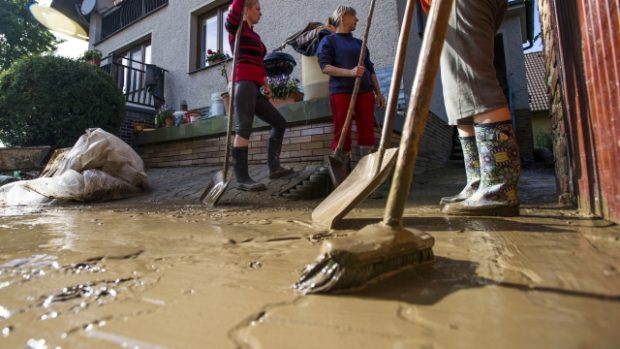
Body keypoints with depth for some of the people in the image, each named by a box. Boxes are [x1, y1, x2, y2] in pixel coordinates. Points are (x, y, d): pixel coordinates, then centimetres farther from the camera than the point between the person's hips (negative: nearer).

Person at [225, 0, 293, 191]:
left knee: (279, 122, 8)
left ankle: (274, 167, 9)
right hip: (243, 83, -9)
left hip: (254, 87, 9)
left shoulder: (255, 35, 28)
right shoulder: (238, 27, 7)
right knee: (243, 129, -16)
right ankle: (242, 178, -18)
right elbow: (230, 20, -17)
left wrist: (266, 85, 17)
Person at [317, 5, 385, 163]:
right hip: (341, 91, -5)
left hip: (365, 91, 5)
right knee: (342, 134, -9)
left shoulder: (359, 43, 25)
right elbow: (325, 67, -6)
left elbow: (370, 69, 24)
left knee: (367, 132, -2)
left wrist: (378, 93, 15)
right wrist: (350, 72, -18)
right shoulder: (328, 41, 8)